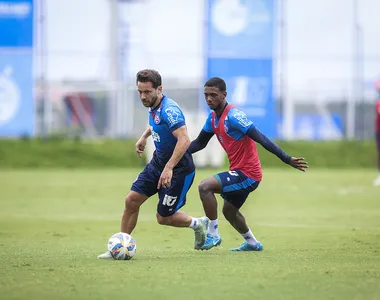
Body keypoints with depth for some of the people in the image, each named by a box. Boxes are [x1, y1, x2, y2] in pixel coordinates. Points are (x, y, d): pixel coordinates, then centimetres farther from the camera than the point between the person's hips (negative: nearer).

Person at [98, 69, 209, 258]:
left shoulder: (169, 110, -27)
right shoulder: (153, 107, 2)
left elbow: (184, 140, -37)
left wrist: (169, 168, -41)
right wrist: (145, 136, 23)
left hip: (178, 168, -8)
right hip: (158, 163, 8)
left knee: (164, 218, 0)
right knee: (132, 200, 0)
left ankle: (198, 224, 27)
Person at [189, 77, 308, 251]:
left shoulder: (233, 116, -21)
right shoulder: (213, 117, 7)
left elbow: (260, 138, -27)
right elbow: (199, 143, 16)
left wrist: (287, 159, -33)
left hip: (247, 173, -10)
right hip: (239, 171, 10)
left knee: (205, 187, -21)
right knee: (229, 211, 26)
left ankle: (213, 235, -11)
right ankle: (252, 243, 45)